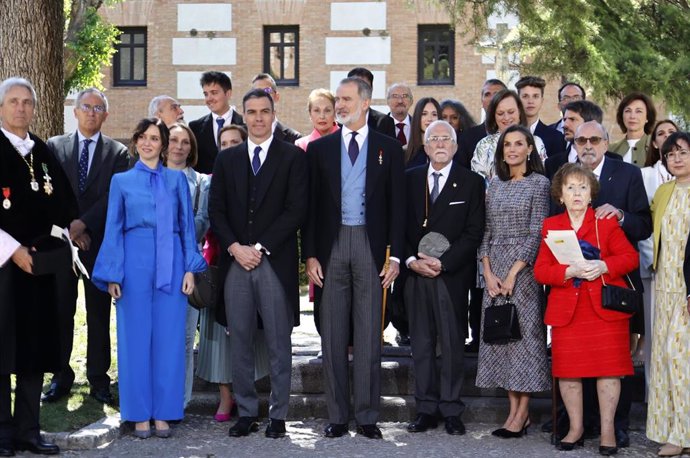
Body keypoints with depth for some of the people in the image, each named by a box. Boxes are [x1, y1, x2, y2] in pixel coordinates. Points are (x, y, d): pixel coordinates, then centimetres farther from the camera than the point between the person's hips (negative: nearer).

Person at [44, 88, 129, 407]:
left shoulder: (117, 152, 6)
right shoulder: (55, 146, 9)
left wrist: (84, 223, -14)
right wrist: (67, 226, -8)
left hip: (99, 241, -1)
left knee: (99, 314, 3)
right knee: (60, 311, 4)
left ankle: (99, 378, 10)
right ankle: (61, 377, 12)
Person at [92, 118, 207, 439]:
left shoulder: (177, 179, 12)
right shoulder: (121, 181, 11)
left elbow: (187, 225, 10)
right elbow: (113, 230, 8)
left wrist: (190, 269, 0)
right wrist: (112, 276, -1)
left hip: (170, 264, 1)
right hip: (135, 264, -1)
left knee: (169, 337, 0)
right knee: (136, 337, 0)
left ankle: (163, 413, 8)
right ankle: (140, 414, 7)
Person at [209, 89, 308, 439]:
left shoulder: (293, 157, 3)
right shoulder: (226, 159, 13)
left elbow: (296, 211, -5)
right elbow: (216, 210, 9)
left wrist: (259, 248, -10)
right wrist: (234, 247, -6)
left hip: (275, 263, -3)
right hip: (235, 262, 3)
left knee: (278, 344, 2)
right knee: (240, 342, 5)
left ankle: (278, 415, 9)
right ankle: (246, 412, 13)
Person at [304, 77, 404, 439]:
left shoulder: (388, 148, 5)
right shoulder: (319, 148, 8)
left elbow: (397, 205, 3)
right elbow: (311, 204, 6)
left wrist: (395, 256, -4)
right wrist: (310, 254, -1)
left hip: (370, 246, -1)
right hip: (331, 246, 1)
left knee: (369, 337, 2)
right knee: (333, 337, 5)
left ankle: (367, 416, 9)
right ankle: (337, 416, 12)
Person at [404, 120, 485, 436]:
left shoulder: (471, 182, 3)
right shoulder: (410, 179, 11)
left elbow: (473, 233, -3)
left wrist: (442, 263, -12)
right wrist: (412, 261, -7)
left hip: (452, 276, -3)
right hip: (415, 273, 3)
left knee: (452, 344, 1)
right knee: (421, 344, 6)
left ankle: (451, 410, 7)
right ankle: (426, 409, 12)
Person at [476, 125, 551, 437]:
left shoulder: (539, 183, -2)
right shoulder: (495, 184, 13)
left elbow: (536, 233, -8)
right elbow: (486, 230, 10)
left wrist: (513, 274, -13)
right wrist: (488, 273, -2)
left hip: (524, 268, -5)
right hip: (494, 269, 5)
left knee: (524, 331, -5)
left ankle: (522, 413, 0)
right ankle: (514, 409, 9)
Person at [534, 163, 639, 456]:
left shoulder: (606, 222, 5)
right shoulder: (551, 226, 9)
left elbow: (630, 257, -1)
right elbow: (541, 270, 1)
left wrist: (604, 266, -19)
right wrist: (570, 272, -17)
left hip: (605, 307, -2)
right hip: (567, 309, 2)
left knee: (609, 368, -1)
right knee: (568, 370, 3)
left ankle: (607, 431, 9)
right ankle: (576, 429, 17)